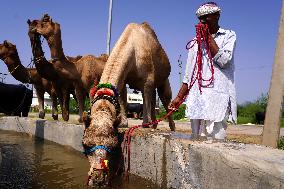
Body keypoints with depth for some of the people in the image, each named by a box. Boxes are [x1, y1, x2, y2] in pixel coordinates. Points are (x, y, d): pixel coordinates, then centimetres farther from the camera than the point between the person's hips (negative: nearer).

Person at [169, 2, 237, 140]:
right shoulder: (196, 42, 19)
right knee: (197, 139, 2)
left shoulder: (228, 36, 10)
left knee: (214, 140, -12)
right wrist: (179, 97, 15)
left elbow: (223, 60, -9)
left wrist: (209, 37, -2)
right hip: (196, 97, 4)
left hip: (217, 96, -4)